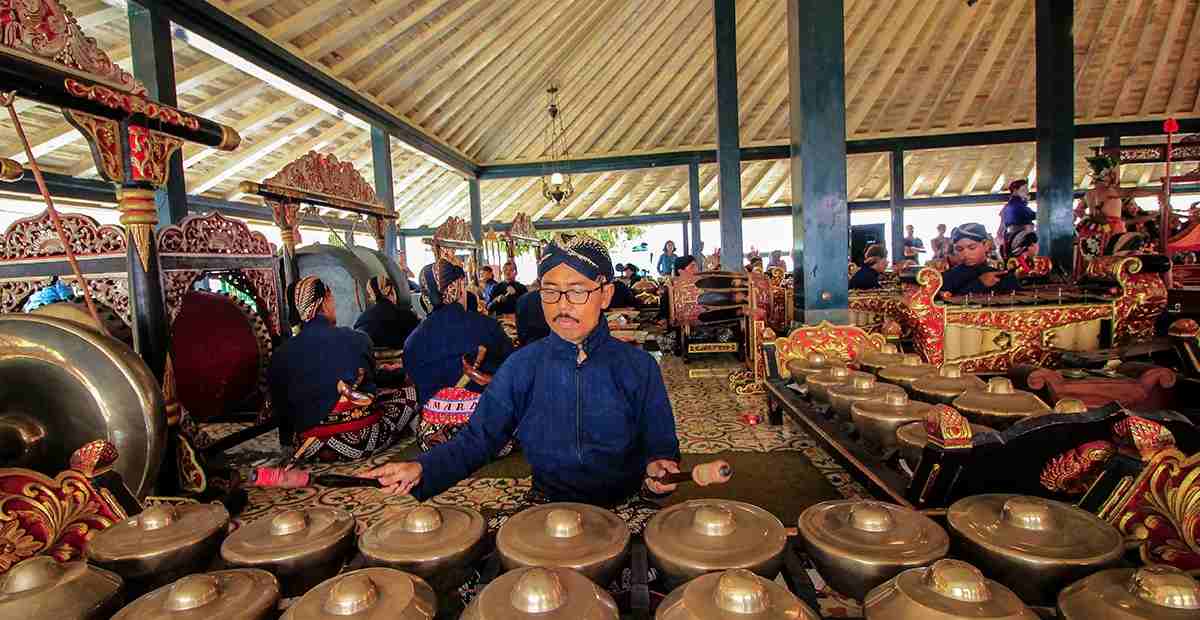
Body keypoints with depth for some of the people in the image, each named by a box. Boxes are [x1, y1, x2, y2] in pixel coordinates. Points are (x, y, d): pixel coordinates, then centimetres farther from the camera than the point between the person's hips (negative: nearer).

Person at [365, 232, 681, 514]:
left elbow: (660, 444, -1)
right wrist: (423, 469, -19)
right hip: (547, 502, 1)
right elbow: (478, 437, -2)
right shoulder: (521, 366, -3)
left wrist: (658, 465, -25)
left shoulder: (637, 367, -6)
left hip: (627, 504, -1)